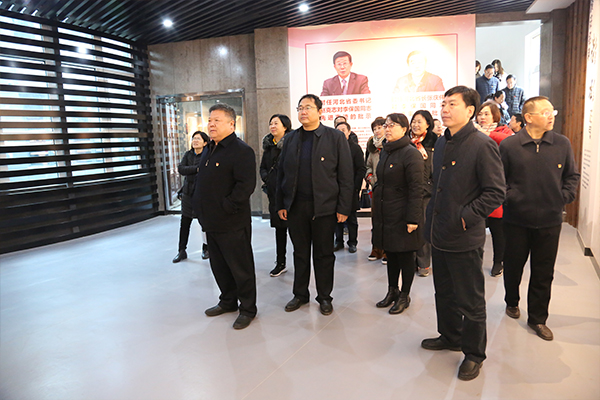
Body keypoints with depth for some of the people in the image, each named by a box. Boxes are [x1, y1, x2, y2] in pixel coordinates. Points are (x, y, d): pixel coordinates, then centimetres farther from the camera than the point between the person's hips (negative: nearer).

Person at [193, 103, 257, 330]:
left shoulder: (241, 150, -14)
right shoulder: (209, 150, 15)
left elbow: (246, 184, -23)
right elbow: (201, 183, 22)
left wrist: (226, 207, -21)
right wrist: (201, 210, 11)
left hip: (232, 224, -9)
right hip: (211, 222, 9)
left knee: (240, 268, 4)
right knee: (219, 266, 19)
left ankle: (247, 309, 20)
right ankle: (228, 301, 37)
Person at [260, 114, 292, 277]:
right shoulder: (268, 144, 13)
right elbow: (263, 167, 18)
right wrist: (266, 178, 0)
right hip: (274, 191, 6)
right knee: (279, 227, 13)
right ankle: (280, 263, 23)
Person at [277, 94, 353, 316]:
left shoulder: (335, 137, -1)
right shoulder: (290, 139, 10)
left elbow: (346, 176, -4)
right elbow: (281, 173, 10)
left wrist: (344, 207, -9)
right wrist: (281, 204, 4)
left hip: (324, 206, -3)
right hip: (295, 206, 3)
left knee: (324, 254, 8)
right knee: (300, 252, 13)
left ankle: (324, 296, 24)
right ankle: (300, 294, 28)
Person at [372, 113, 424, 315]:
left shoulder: (411, 153, -14)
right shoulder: (385, 152, 11)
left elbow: (416, 189, -17)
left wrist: (413, 219, -20)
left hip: (402, 215, -7)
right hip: (384, 213, 8)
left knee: (405, 255, 6)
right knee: (390, 253, 16)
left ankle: (404, 296, 21)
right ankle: (392, 291, 31)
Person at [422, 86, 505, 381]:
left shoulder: (483, 145, -14)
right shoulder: (441, 143, 10)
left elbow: (496, 192, -15)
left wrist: (466, 217, -20)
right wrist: (433, 215, 13)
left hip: (464, 238, -8)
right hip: (439, 234, 8)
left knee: (470, 301, 7)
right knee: (444, 293, 22)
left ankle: (474, 354, 25)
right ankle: (450, 337, 41)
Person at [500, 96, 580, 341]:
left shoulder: (562, 144, 1)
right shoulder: (509, 145, -6)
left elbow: (572, 176, 9)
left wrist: (564, 198, -2)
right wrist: (510, 197, -11)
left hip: (550, 220, 2)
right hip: (517, 219, -1)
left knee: (543, 272, 9)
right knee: (513, 265, 15)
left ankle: (537, 318, 25)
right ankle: (512, 302, 41)